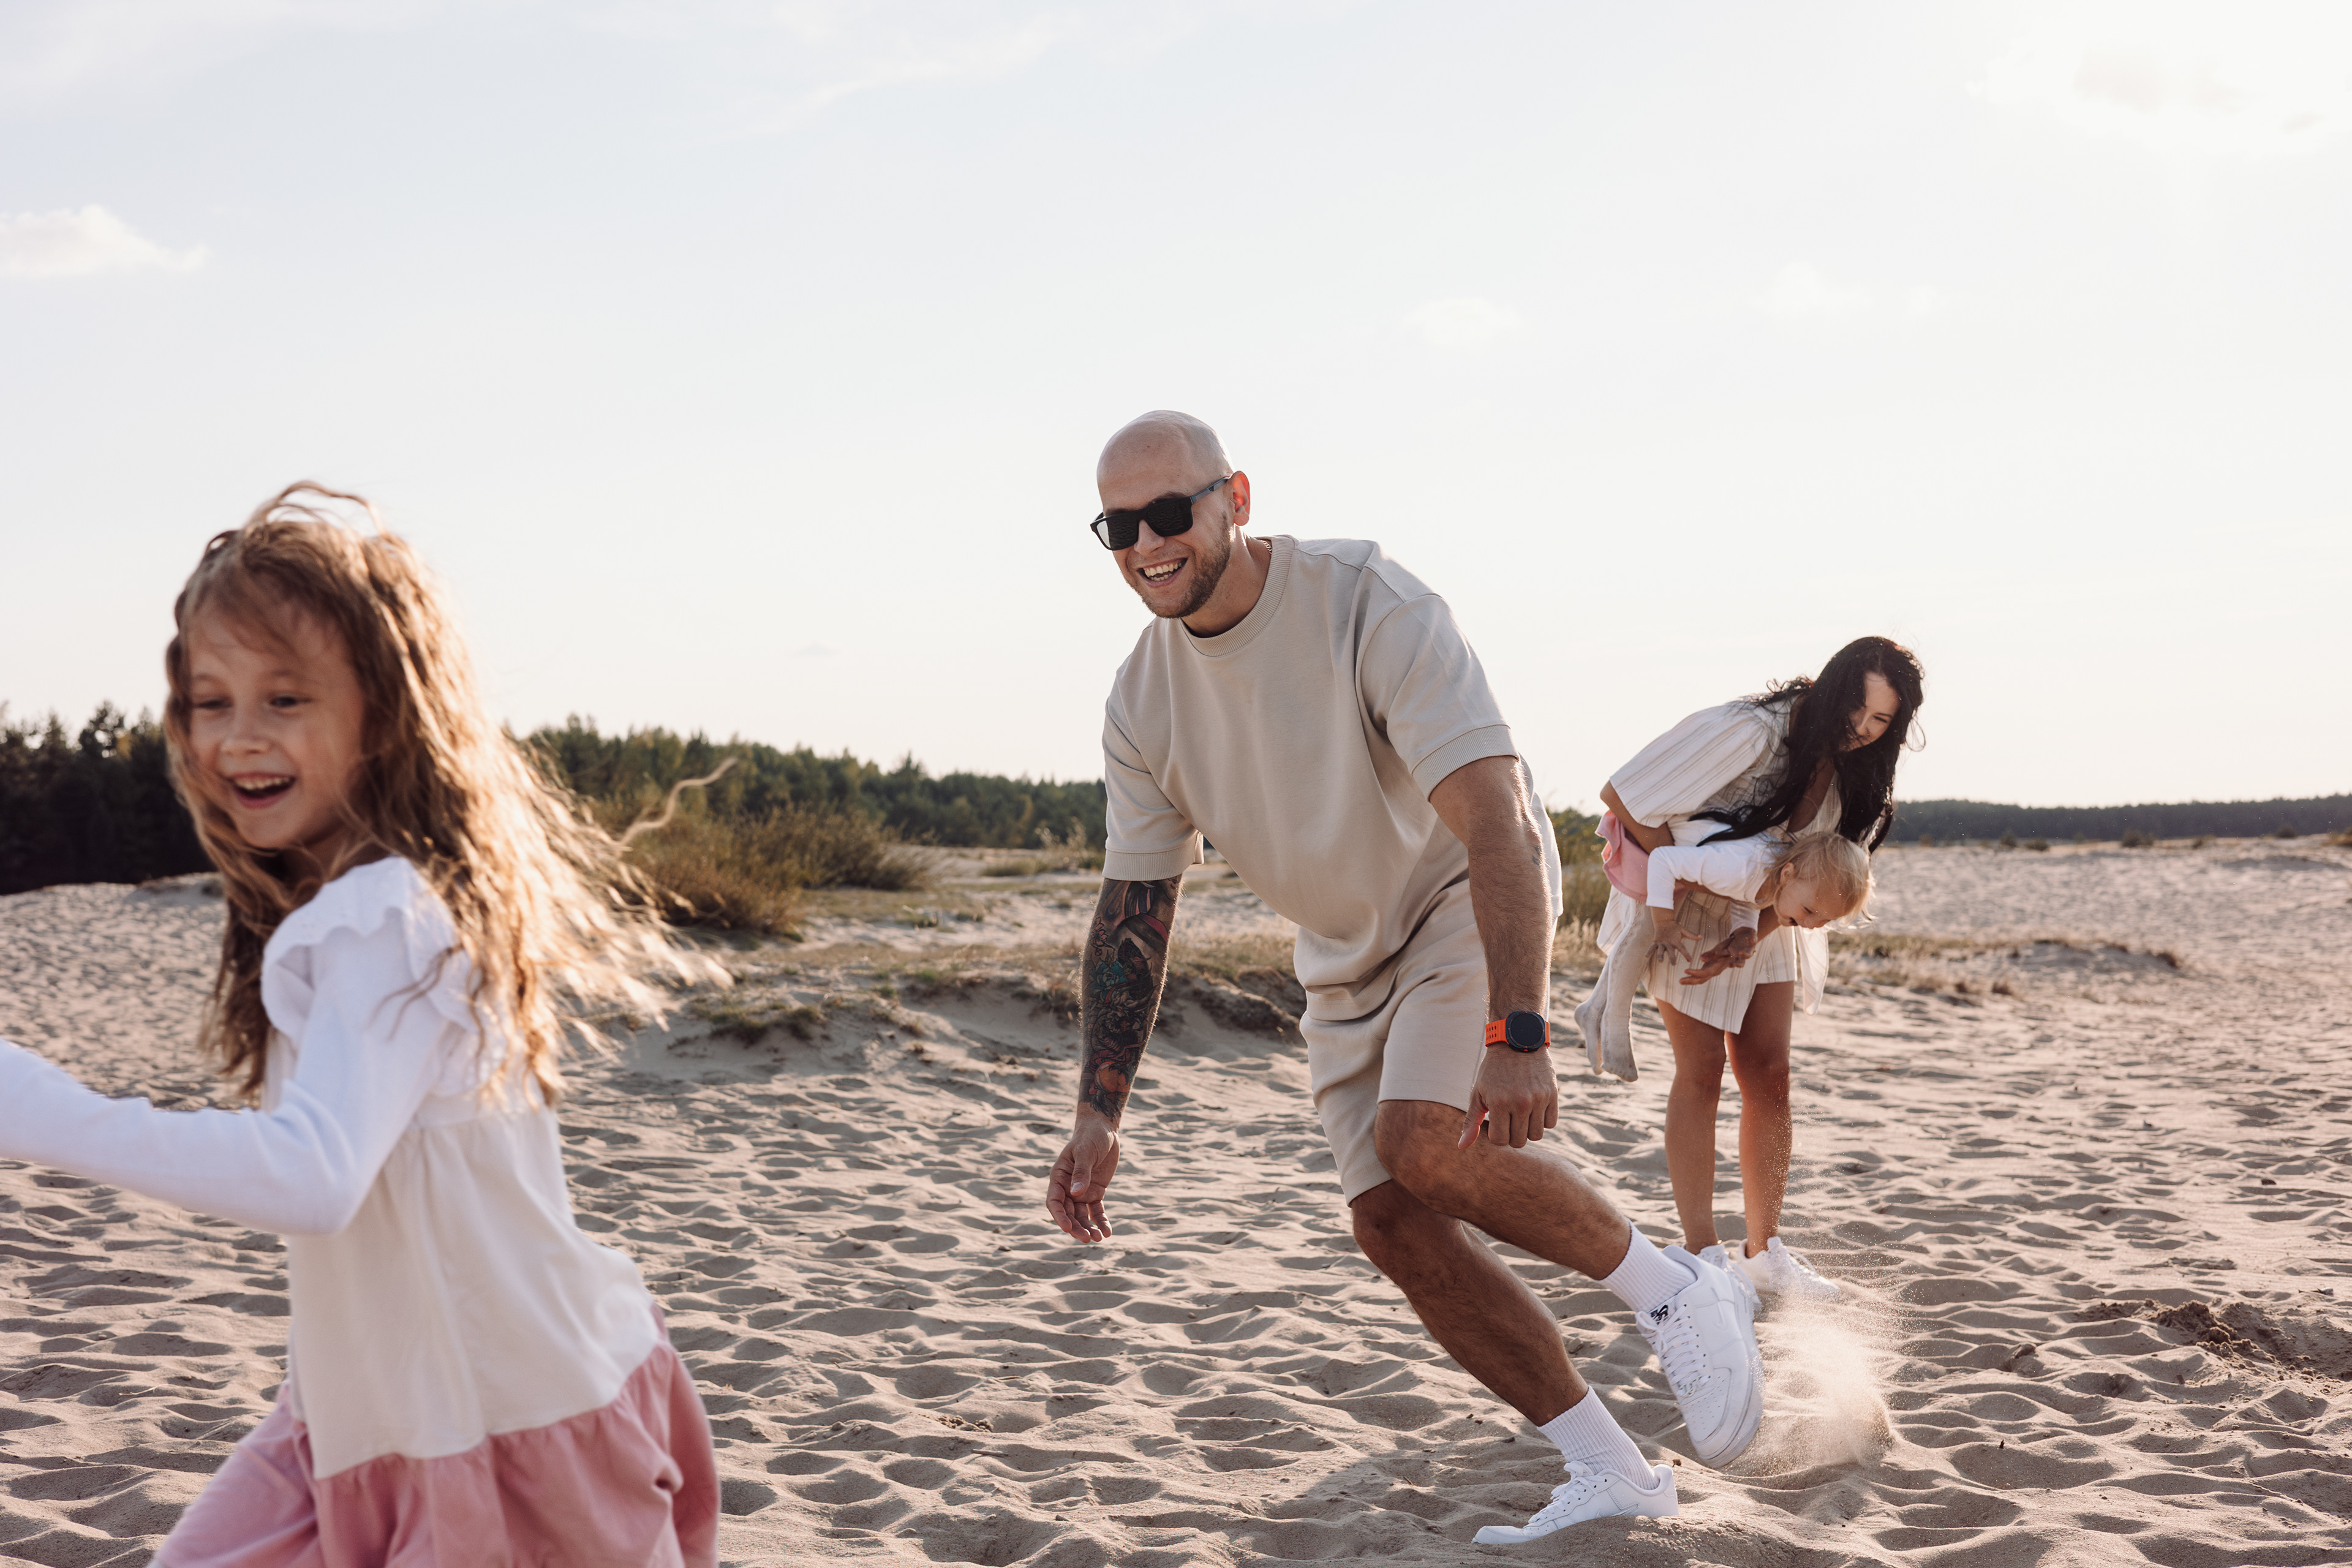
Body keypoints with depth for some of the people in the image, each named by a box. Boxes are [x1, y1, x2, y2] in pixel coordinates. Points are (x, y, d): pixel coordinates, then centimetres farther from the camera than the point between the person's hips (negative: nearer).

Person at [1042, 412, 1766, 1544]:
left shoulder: (1370, 606, -27)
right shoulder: (1141, 703, -9)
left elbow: (1501, 826, -34)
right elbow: (1132, 912, -2)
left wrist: (1516, 1037, -44)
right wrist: (1099, 1113, -11)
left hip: (1469, 899, -6)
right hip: (1345, 956, 7)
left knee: (1423, 1139, -28)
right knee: (1392, 1220, -2)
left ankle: (1675, 1293, -6)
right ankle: (1610, 1472, 10)